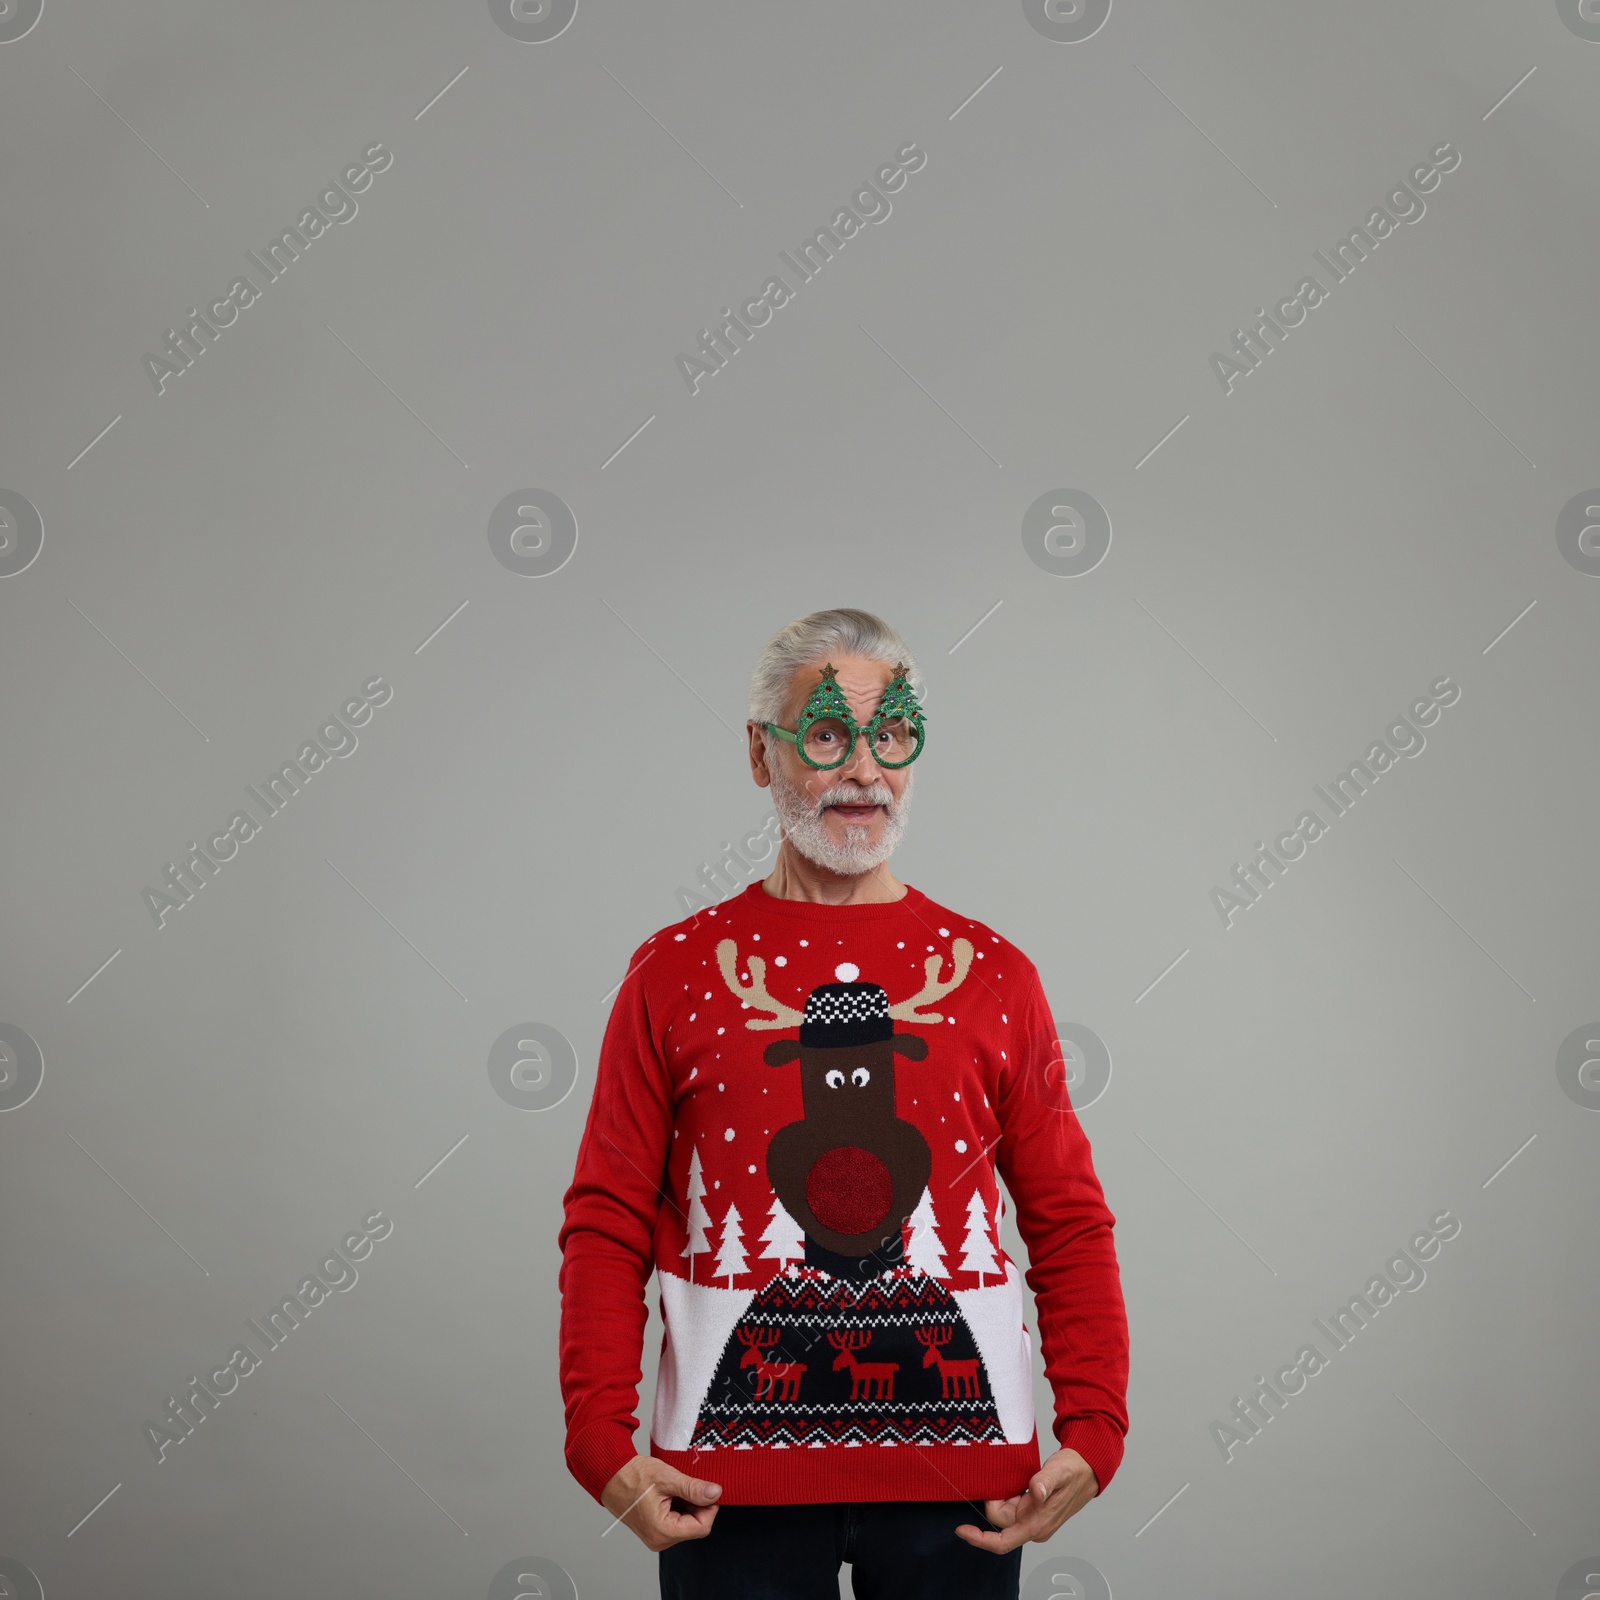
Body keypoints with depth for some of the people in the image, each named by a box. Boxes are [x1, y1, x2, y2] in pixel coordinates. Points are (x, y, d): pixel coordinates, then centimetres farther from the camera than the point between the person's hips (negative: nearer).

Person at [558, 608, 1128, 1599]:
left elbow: (1070, 1225, 6)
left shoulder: (991, 975, 7)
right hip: (734, 1476, -1)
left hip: (959, 1477, 1)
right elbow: (608, 1224, 1)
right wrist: (602, 1442, -10)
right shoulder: (678, 971, 3)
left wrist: (1091, 1434, -5)